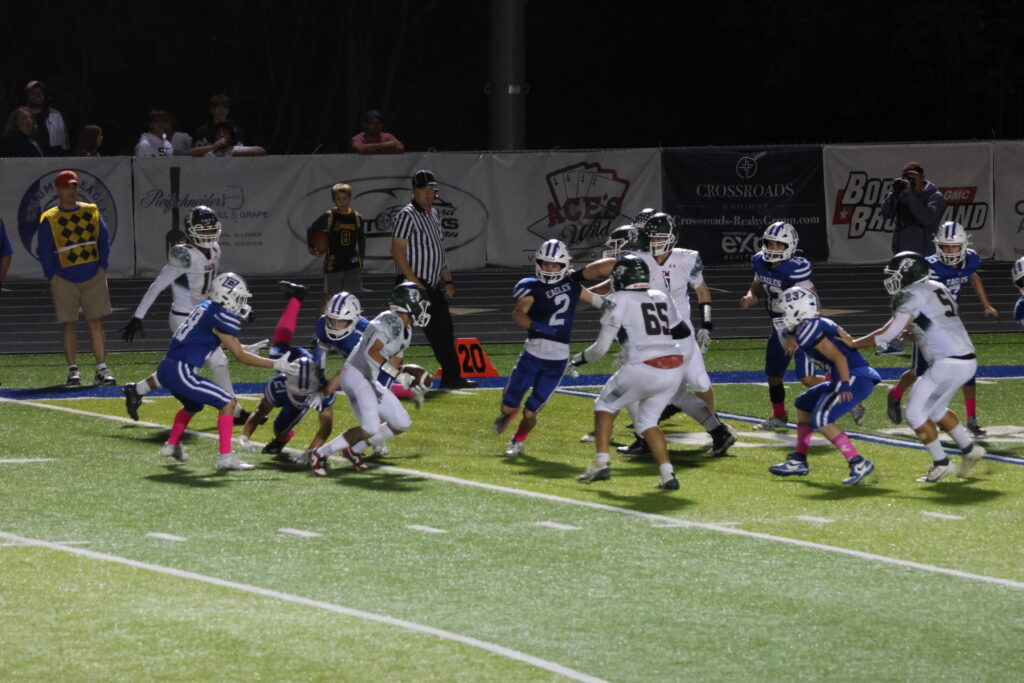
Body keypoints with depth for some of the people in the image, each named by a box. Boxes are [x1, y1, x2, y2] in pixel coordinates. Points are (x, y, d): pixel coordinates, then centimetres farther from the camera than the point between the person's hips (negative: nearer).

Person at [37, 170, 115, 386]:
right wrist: (53, 278, -5)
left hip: (93, 277, 2)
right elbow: (44, 253, 0)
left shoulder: (92, 212, 8)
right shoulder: (49, 219, -2)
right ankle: (73, 369, 6)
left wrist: (102, 267, 4)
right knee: (69, 324, 0)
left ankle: (101, 369, 2)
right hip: (64, 278, -2)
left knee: (96, 322, 1)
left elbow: (104, 241, 12)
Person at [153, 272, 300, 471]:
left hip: (166, 369, 10)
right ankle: (225, 457, -12)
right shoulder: (221, 316, -11)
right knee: (227, 403, -6)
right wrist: (275, 365, -3)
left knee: (193, 405, 34)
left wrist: (245, 349, 43)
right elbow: (240, 356, -7)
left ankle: (171, 445, 47)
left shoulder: (205, 307, 14)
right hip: (180, 372, -10)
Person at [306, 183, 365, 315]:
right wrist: (311, 248, 0)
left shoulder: (356, 217, 3)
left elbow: (361, 238, 18)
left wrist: (361, 257, 13)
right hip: (333, 263, -2)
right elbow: (311, 230, 6)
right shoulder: (328, 217, -6)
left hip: (352, 263, 2)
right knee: (329, 296, 4)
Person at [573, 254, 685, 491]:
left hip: (643, 369, -5)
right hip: (674, 370, 5)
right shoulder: (662, 298, 16)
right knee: (647, 421, 20)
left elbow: (601, 347, 0)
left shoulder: (619, 300, 1)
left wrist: (581, 358, 19)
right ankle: (667, 475, 5)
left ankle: (601, 463, 9)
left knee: (605, 406, 18)